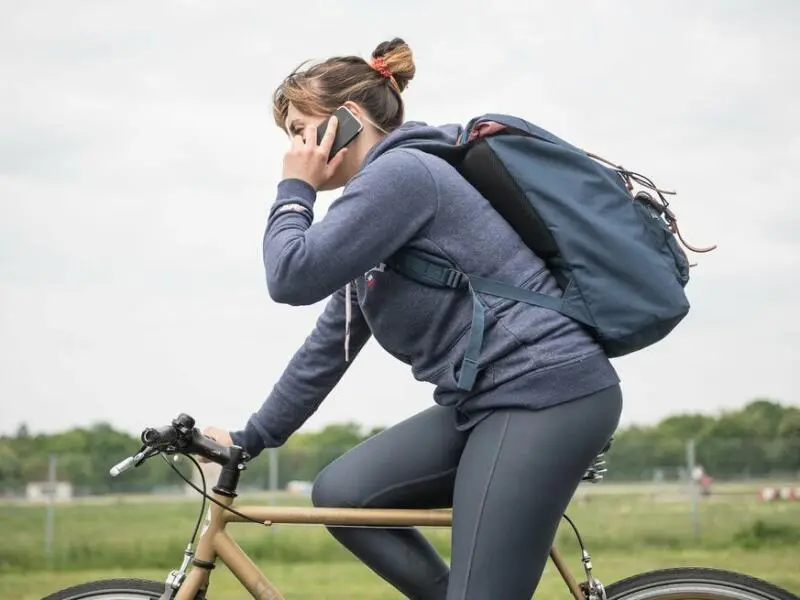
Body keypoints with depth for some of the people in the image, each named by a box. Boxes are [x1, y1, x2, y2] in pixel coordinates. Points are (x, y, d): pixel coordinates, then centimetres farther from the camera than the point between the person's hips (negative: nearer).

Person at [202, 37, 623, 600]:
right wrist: (251, 438, 24)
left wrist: (293, 190, 1)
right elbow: (330, 345, 23)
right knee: (340, 494, 5)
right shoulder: (373, 207, 20)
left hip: (548, 392, -10)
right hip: (489, 399, 10)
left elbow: (294, 275, -17)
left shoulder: (401, 172, -10)